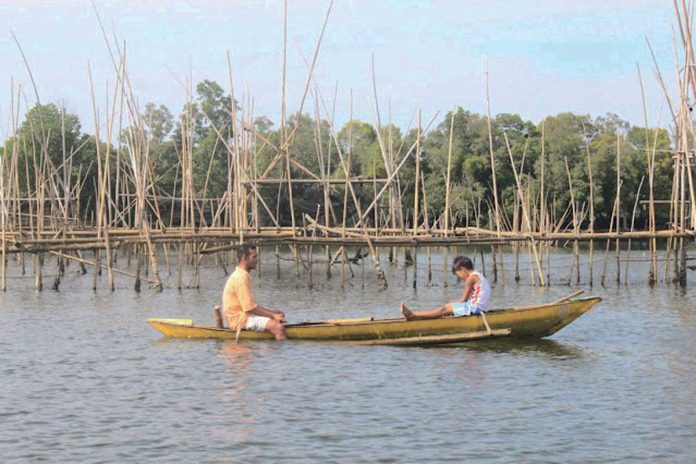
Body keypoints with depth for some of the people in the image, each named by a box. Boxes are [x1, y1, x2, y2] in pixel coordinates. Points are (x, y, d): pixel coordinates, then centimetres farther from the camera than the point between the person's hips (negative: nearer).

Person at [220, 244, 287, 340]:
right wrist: (272, 315, -15)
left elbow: (251, 304, 21)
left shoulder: (241, 275, 17)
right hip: (239, 319, -11)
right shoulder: (241, 277, -18)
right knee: (277, 326, -23)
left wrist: (271, 312, 13)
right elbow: (250, 307, -21)